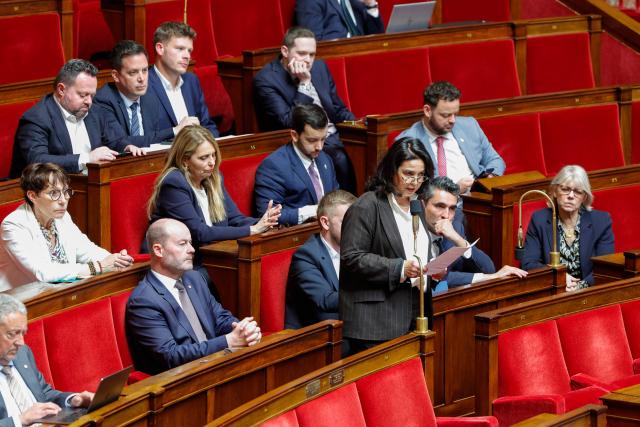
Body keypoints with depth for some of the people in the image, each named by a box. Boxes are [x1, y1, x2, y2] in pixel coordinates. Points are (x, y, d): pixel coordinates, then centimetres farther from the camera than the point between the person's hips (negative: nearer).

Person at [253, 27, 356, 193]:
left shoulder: (319, 67, 12)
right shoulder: (265, 79, -9)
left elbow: (339, 110, 21)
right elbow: (289, 124, -17)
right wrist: (304, 84, -19)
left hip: (333, 139, 7)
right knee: (341, 159, -31)